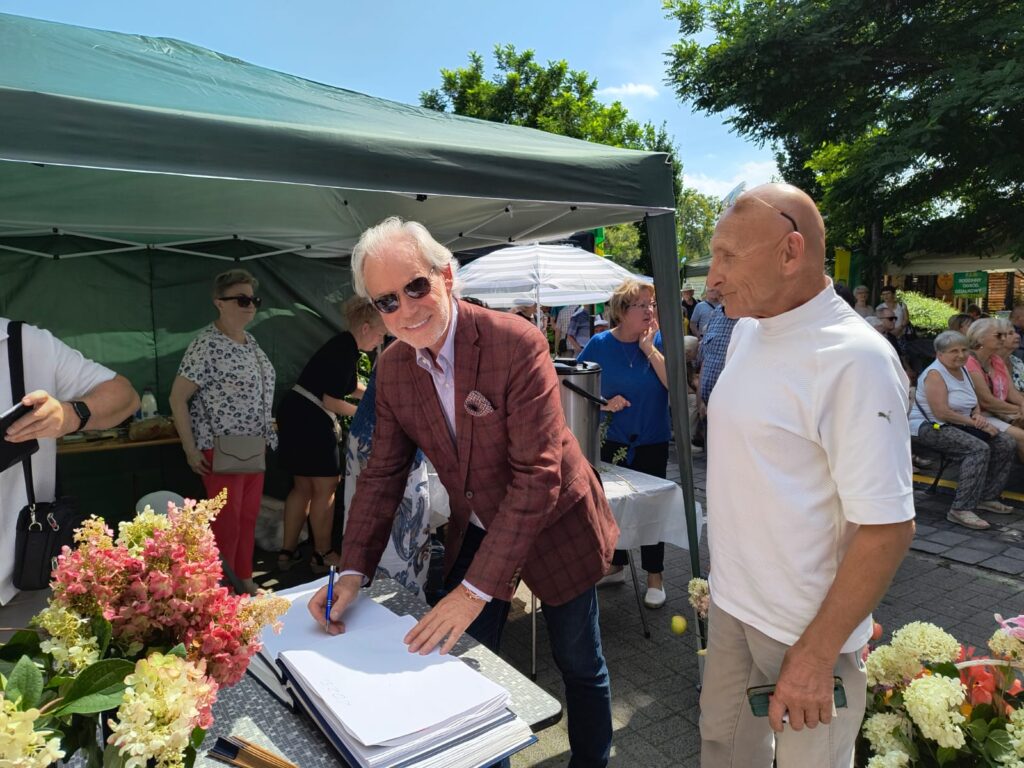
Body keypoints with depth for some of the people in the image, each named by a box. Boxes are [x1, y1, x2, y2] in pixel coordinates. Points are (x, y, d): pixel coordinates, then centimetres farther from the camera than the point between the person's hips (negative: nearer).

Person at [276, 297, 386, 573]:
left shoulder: (343, 346, 13)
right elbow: (332, 400, -17)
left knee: (303, 487, 16)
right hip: (311, 420, -10)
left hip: (296, 416, 10)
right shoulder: (345, 350, -16)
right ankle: (322, 555, 13)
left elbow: (352, 387, 27)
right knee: (325, 488, 2)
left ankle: (287, 551, 24)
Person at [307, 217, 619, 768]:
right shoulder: (392, 368, -8)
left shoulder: (517, 344, -27)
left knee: (579, 665, 15)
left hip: (554, 526, -4)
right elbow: (382, 474, -3)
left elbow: (537, 476, -29)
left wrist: (476, 589, -30)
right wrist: (353, 572, -14)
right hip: (475, 529, 5)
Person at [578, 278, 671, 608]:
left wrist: (650, 348, -20)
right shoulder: (600, 344, -6)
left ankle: (654, 576, 24)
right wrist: (603, 403, -16)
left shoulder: (658, 340, -7)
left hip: (652, 441, -1)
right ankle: (615, 564, 35)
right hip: (612, 441, 2)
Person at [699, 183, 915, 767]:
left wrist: (816, 653, -18)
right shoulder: (748, 330, 2)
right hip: (733, 599, 7)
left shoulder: (854, 359, -22)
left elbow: (889, 527, -21)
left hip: (807, 627, -6)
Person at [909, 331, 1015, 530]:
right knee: (979, 448, -29)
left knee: (1006, 444, -3)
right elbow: (942, 413, -24)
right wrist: (975, 423, -19)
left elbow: (975, 404, 19)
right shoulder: (935, 374, -15)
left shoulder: (963, 370, 13)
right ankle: (961, 509, -29)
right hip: (932, 428, -9)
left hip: (959, 425, 9)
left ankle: (987, 497, 10)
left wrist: (978, 416, -5)